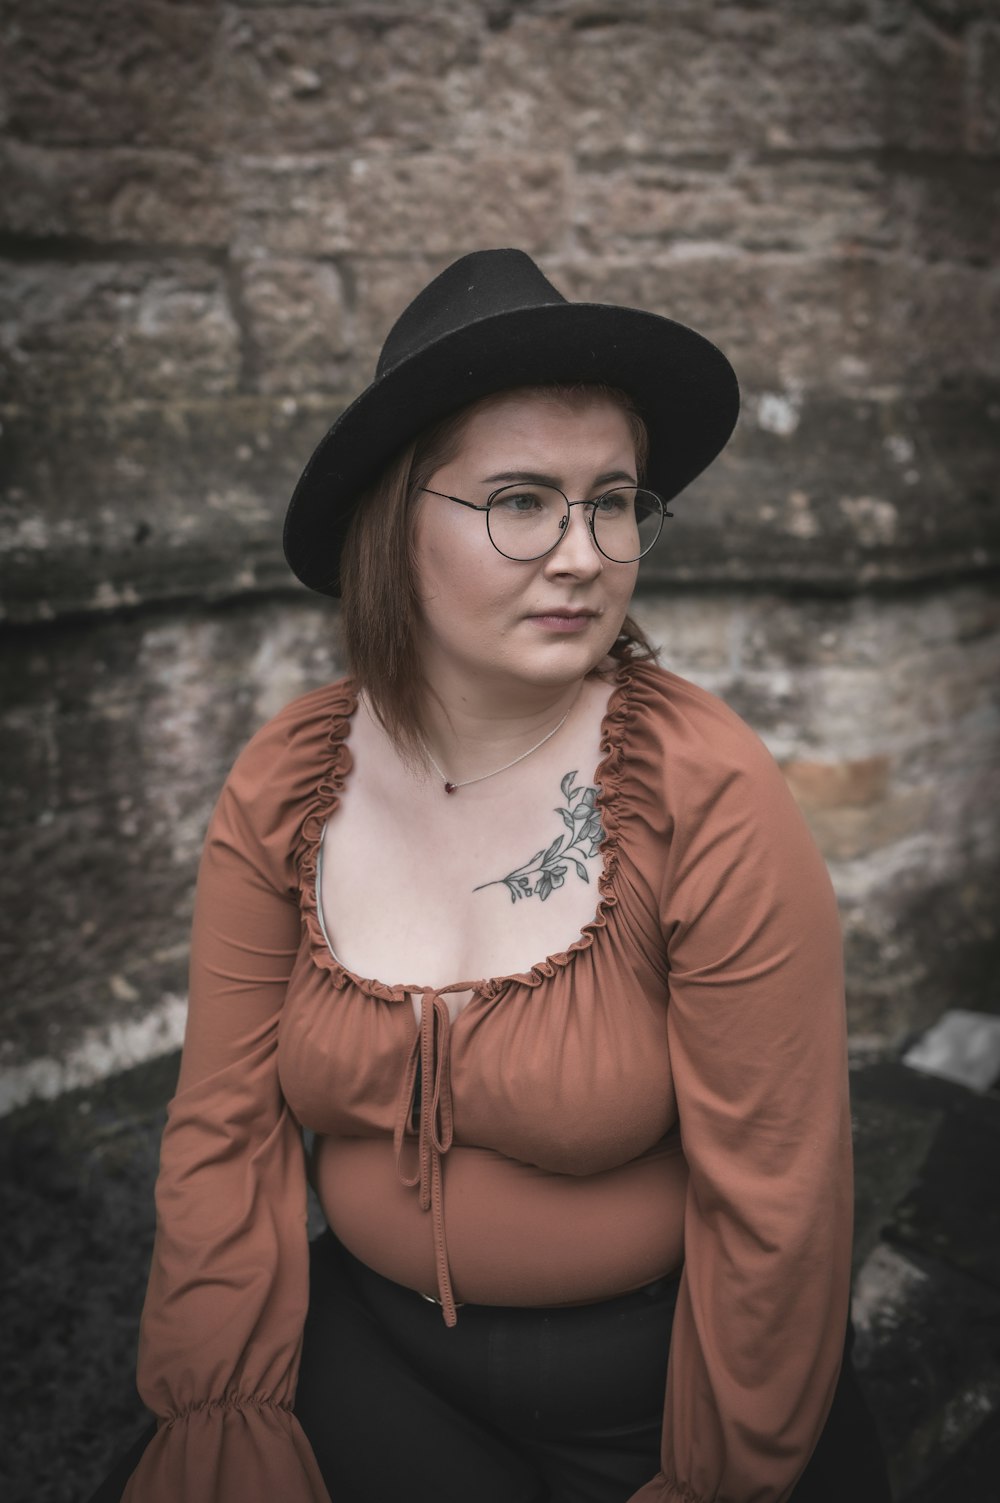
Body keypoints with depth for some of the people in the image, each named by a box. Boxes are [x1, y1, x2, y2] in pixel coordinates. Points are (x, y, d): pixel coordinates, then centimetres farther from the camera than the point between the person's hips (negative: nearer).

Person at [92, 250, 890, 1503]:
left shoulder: (709, 800, -22)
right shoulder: (284, 789, -11)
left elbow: (774, 1212, -16)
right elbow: (224, 1136, -6)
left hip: (645, 1378, -2)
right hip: (368, 1335, 3)